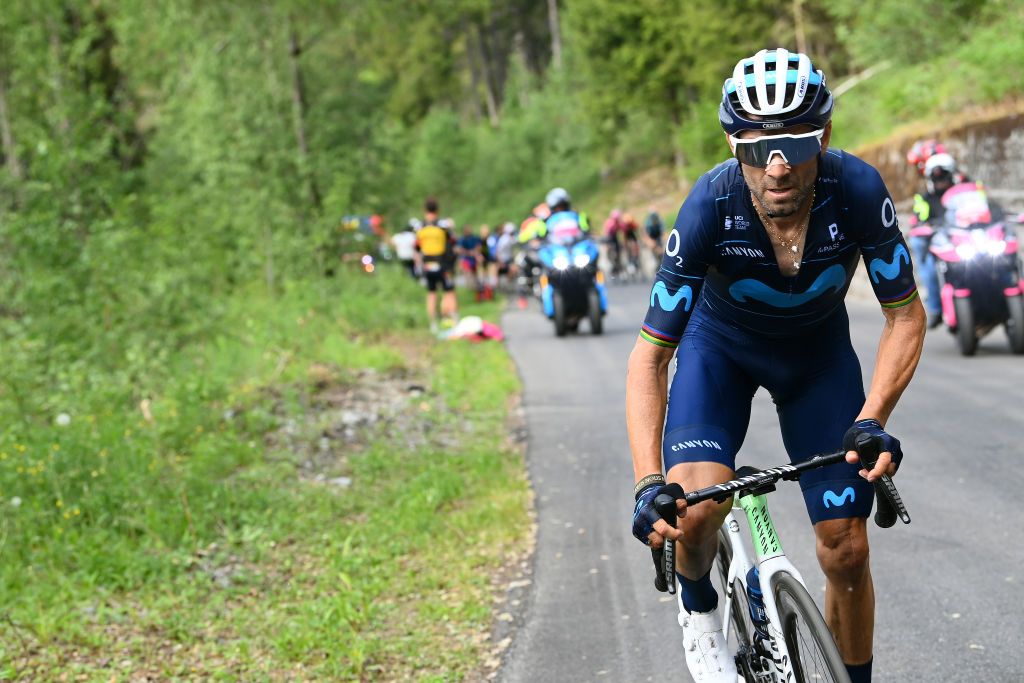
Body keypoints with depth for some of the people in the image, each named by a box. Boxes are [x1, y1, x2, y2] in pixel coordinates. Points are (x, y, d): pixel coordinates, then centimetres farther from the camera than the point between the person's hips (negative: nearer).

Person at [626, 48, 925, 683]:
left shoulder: (858, 190, -31)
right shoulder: (710, 207, -33)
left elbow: (907, 316, -18)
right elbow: (650, 356, -28)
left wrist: (872, 419, -33)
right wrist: (648, 484, -40)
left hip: (817, 350, 1)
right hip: (721, 344, -1)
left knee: (847, 549, -4)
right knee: (695, 508, -26)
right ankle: (699, 607, 8)